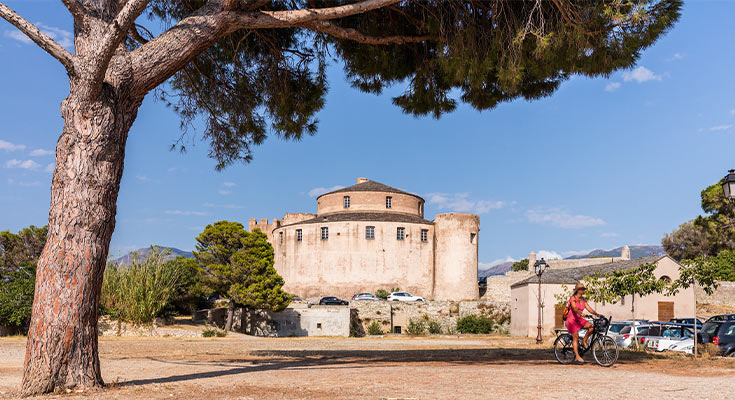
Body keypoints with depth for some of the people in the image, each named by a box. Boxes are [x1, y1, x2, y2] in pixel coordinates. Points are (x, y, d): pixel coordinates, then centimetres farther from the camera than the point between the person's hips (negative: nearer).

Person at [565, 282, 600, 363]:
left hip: (579, 319, 6)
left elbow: (589, 308, 1)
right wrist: (580, 313, -48)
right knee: (575, 338, -7)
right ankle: (577, 356, -1)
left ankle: (584, 341, 3)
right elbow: (574, 309, -28)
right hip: (572, 320, -6)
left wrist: (597, 314, -15)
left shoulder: (583, 300, 9)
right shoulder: (573, 299, -12)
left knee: (591, 326, -17)